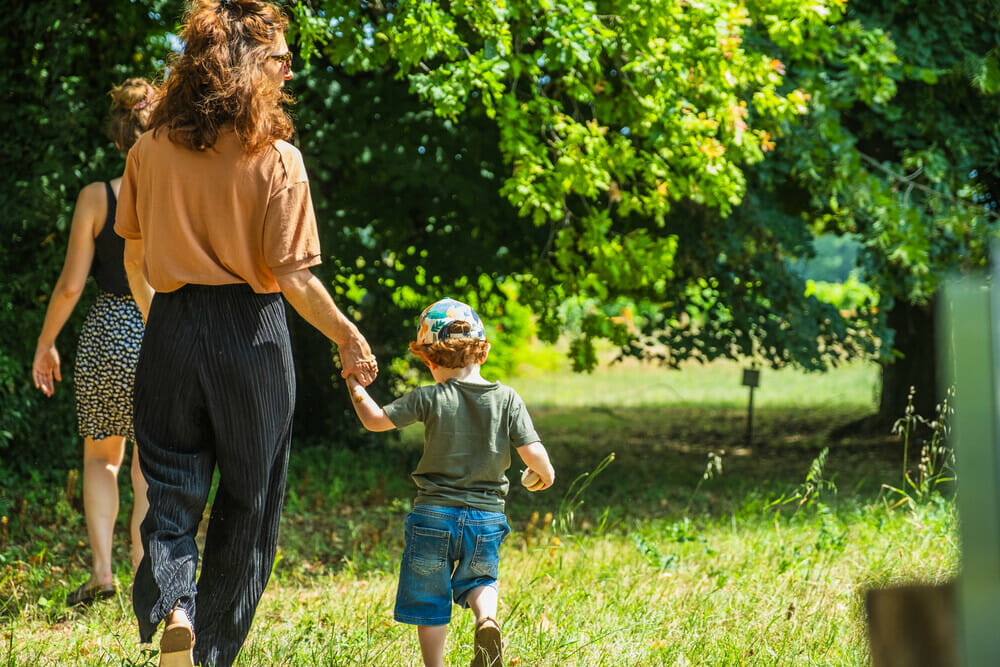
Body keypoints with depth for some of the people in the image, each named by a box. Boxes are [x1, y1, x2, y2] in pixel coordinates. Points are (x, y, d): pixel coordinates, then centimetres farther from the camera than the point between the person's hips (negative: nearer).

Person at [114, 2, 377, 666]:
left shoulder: (150, 150, 0)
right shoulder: (277, 159, -11)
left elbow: (135, 256, 9)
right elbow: (292, 278, -13)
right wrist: (349, 337, -1)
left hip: (171, 330, 2)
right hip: (252, 334, -2)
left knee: (172, 487, 9)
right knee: (247, 500, 13)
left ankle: (170, 607, -18)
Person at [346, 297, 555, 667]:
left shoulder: (429, 399, -9)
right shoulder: (507, 399, -4)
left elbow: (376, 420, -4)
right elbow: (532, 452, -7)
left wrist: (353, 383, 11)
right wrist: (545, 474, 14)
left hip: (434, 515, -2)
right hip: (487, 515, 2)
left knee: (429, 600, 10)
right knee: (478, 579, 24)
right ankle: (487, 619, -6)